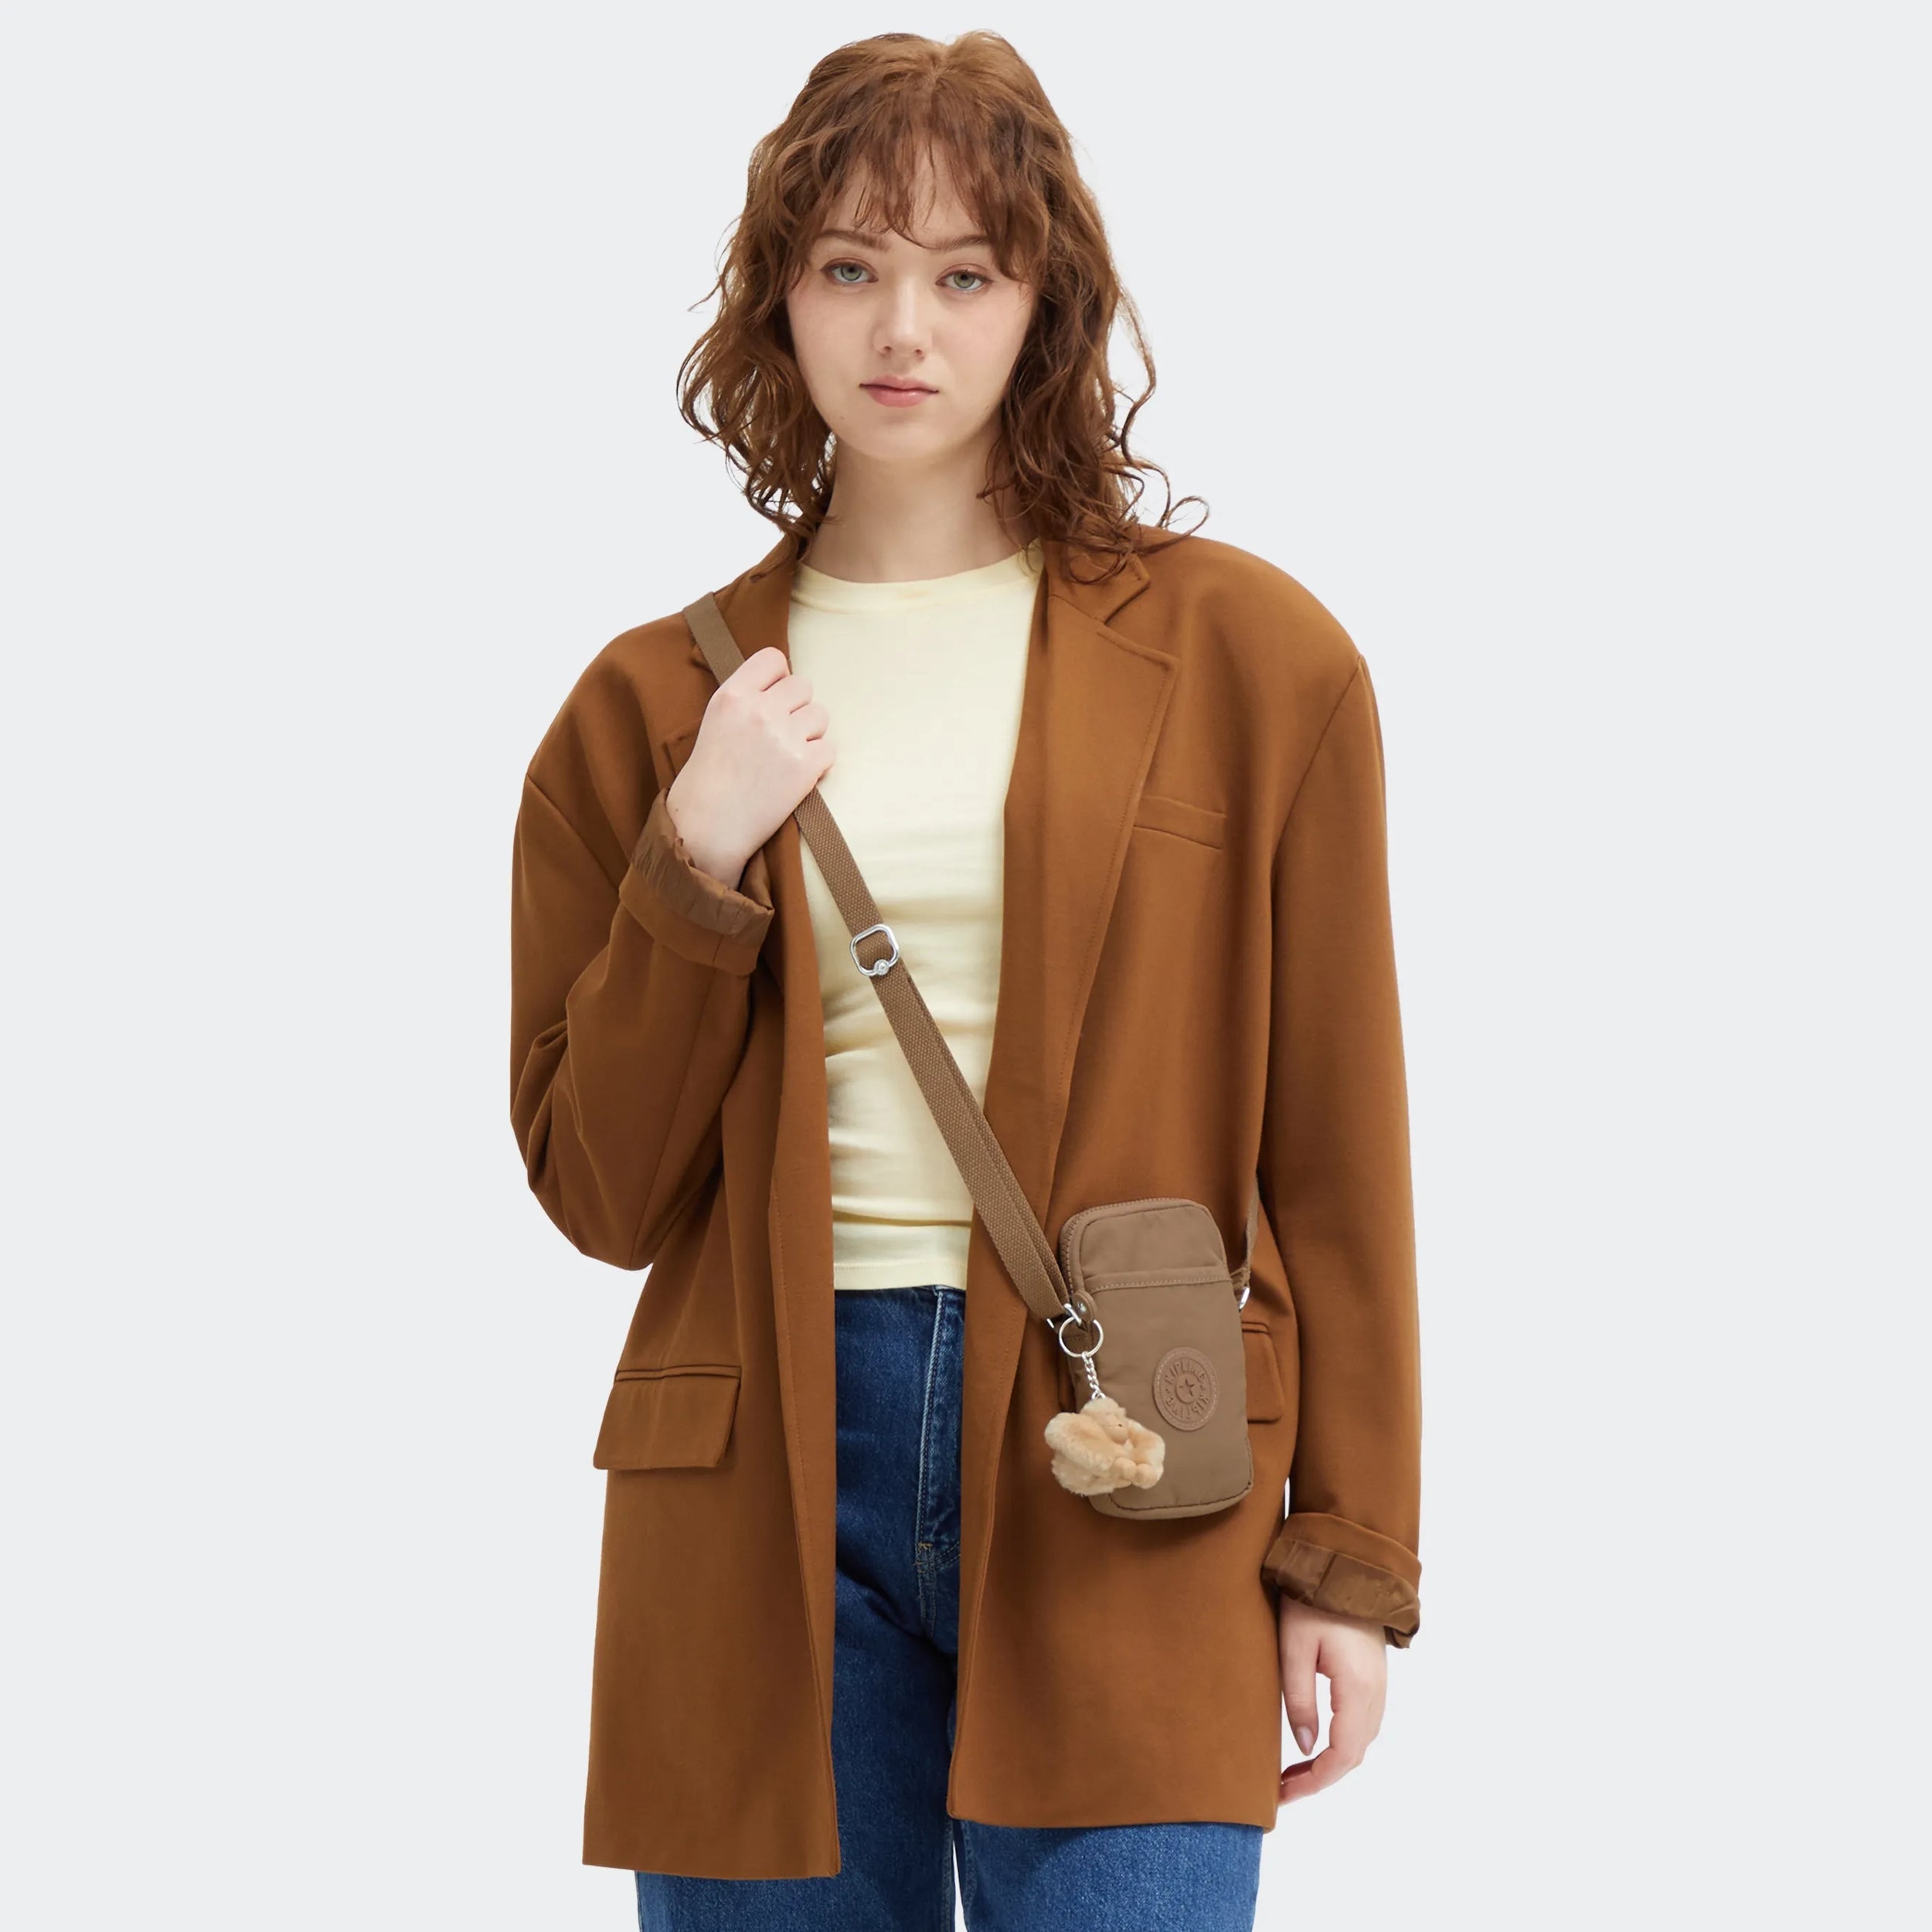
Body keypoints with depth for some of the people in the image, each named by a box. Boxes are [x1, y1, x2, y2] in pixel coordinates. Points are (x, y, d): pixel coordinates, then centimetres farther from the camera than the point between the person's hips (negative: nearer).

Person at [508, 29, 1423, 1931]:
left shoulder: (1246, 656, 4)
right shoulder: (654, 706, 9)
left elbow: (1334, 1153, 5)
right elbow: (599, 1190, 8)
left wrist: (1349, 1559, 2)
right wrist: (696, 865, -5)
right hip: (758, 1495, 2)